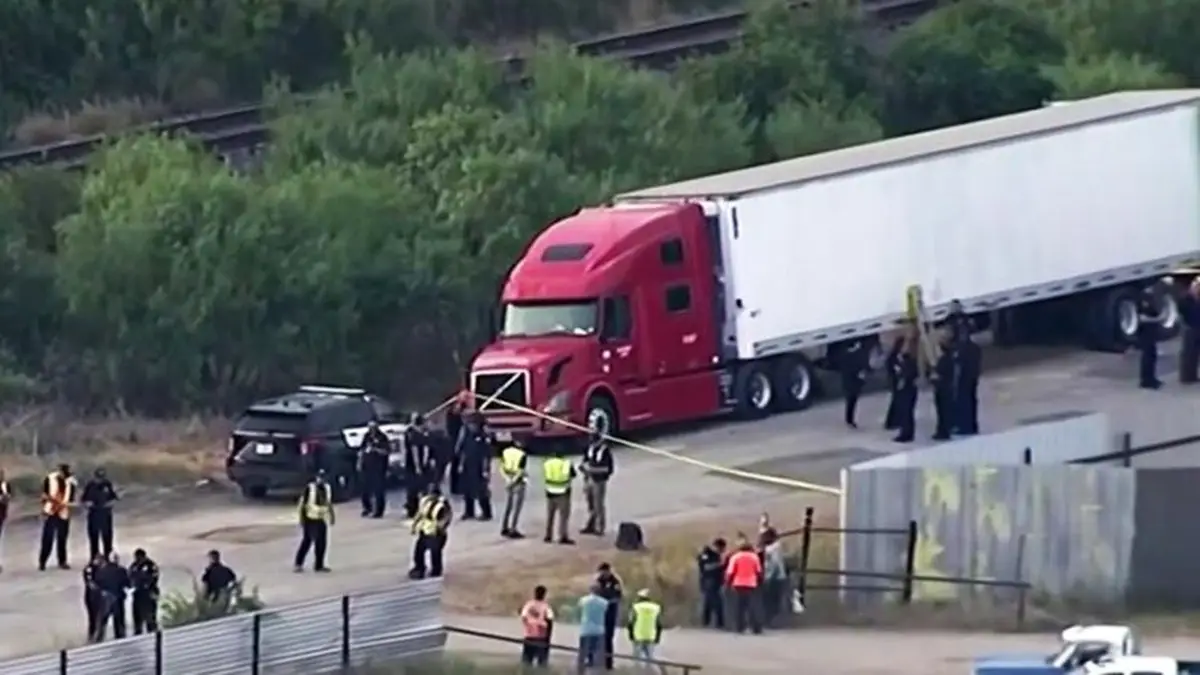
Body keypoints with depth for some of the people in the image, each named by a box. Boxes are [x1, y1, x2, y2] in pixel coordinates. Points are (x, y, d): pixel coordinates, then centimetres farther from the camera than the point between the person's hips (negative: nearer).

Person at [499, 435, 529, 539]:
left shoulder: (506, 452, -1)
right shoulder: (523, 455, -18)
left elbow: (502, 467, -4)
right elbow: (520, 471, -21)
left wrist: (508, 479, -11)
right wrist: (513, 481, -13)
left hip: (509, 481, 6)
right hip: (518, 483, -6)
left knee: (508, 507, 18)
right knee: (516, 508, 2)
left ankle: (504, 529, 24)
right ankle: (513, 531, 2)